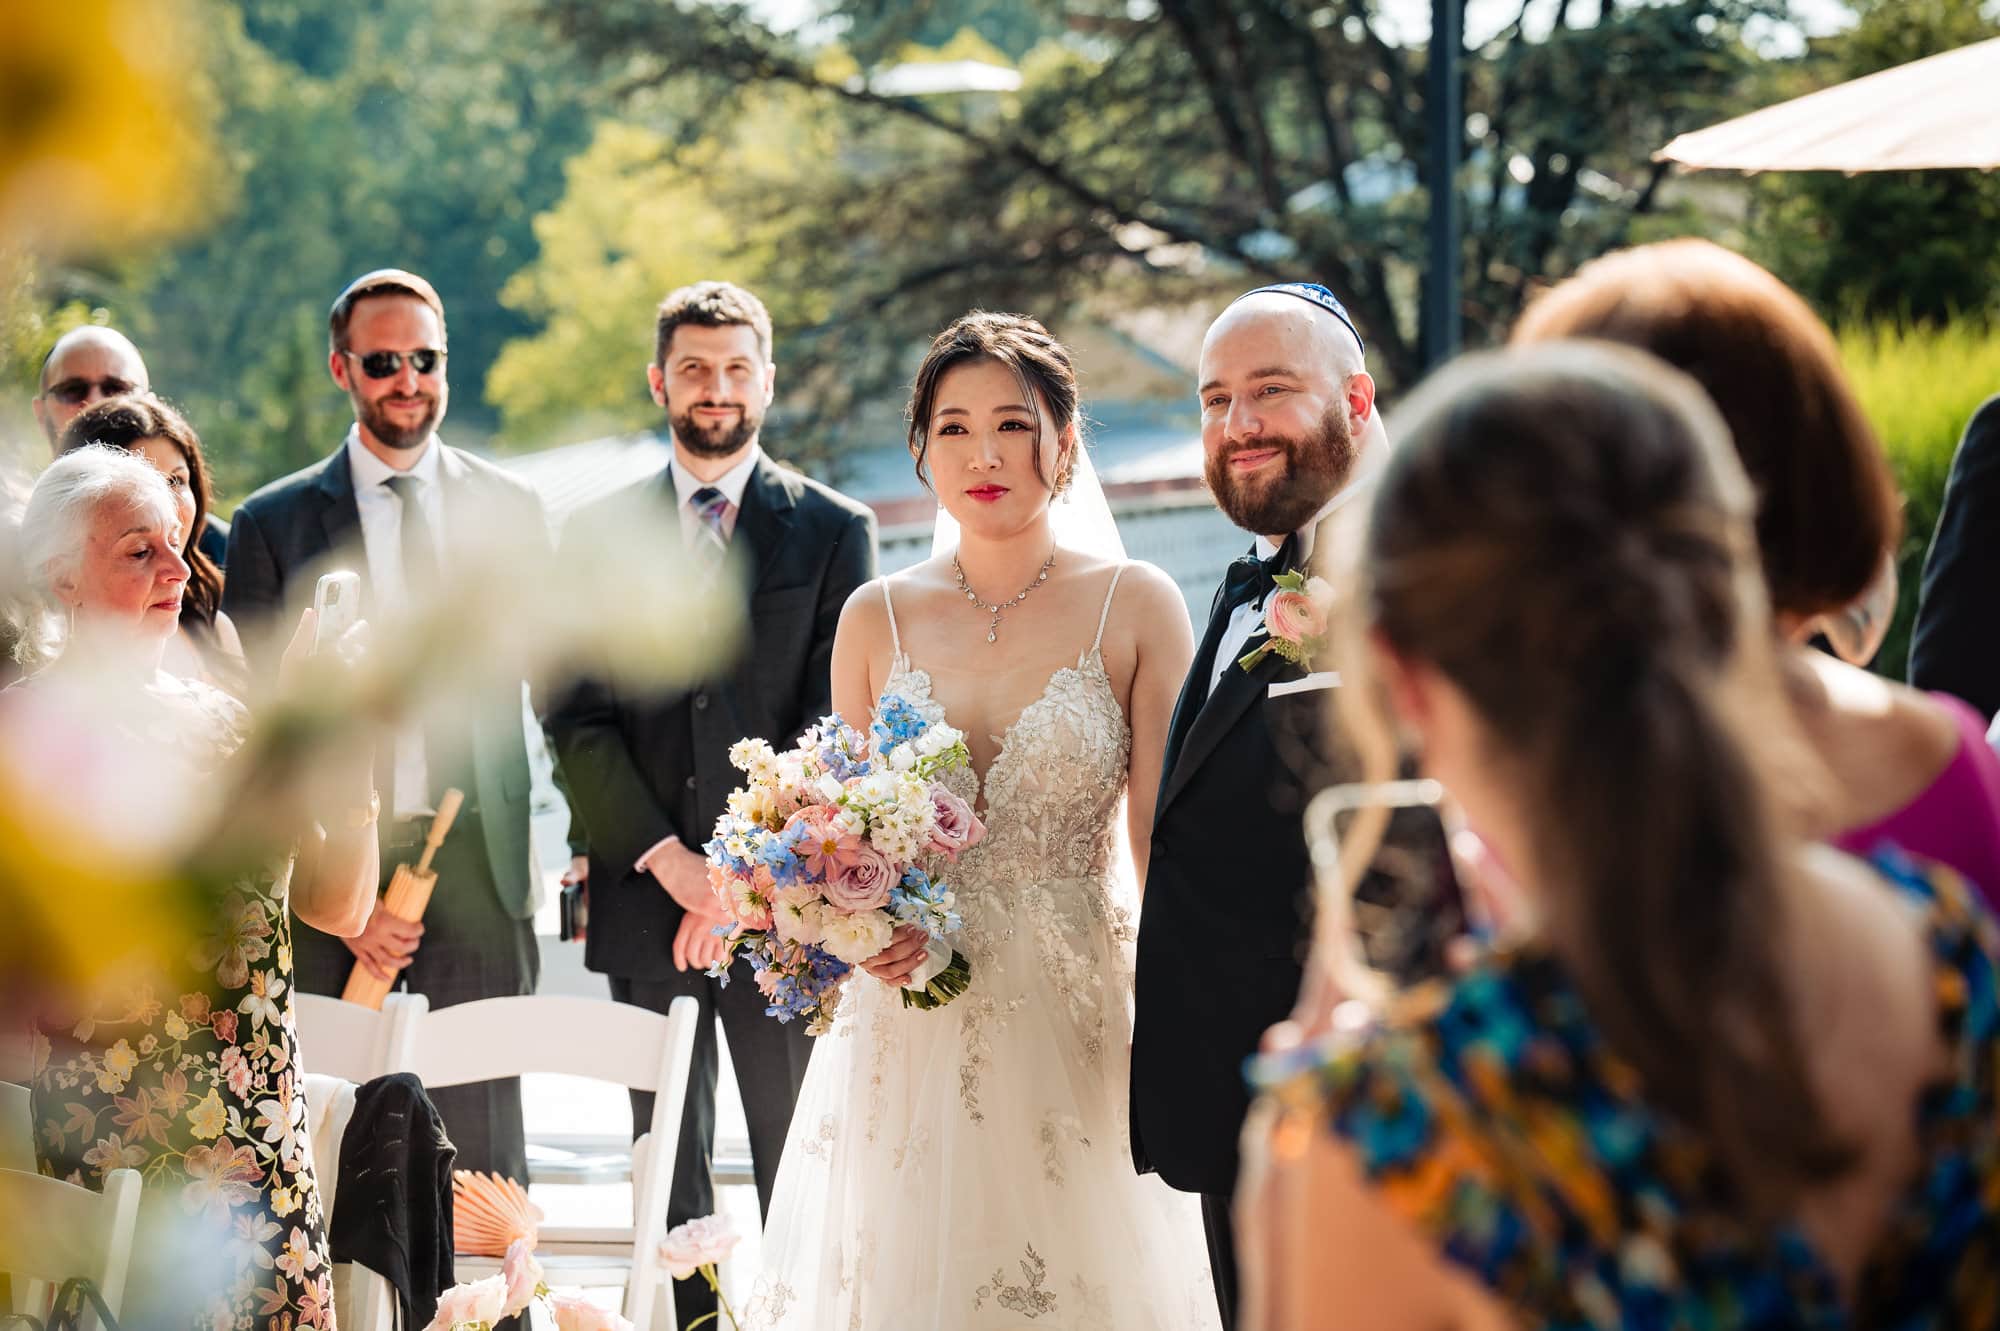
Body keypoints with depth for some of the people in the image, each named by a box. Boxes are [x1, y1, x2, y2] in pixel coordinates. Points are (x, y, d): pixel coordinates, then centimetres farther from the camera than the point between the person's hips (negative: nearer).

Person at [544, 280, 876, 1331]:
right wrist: (667, 858, -9)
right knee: (667, 1180, 6)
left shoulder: (833, 530, 4)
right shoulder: (598, 534, 10)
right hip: (644, 901, 2)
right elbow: (576, 721, 3)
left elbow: (835, 723, -3)